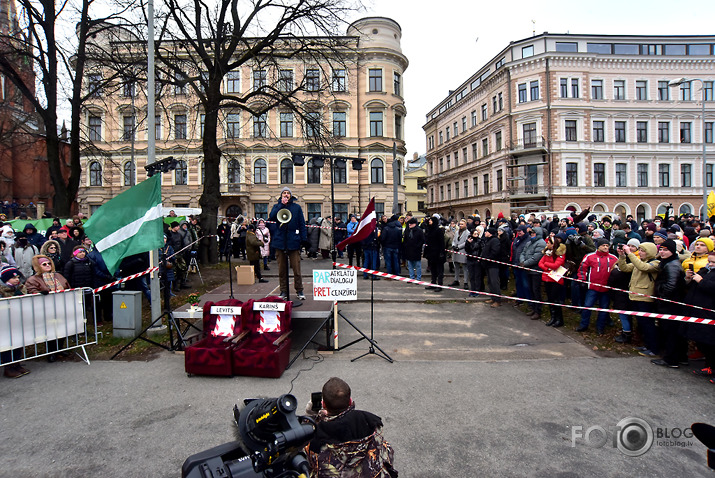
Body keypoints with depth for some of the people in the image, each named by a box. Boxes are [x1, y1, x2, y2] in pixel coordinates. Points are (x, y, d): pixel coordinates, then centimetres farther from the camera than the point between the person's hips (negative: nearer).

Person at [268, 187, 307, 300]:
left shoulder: (297, 207, 9)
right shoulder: (277, 206, 13)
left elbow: (302, 224, 7)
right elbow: (271, 217, -7)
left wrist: (303, 239, -2)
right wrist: (281, 204, -7)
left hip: (293, 242, -2)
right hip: (280, 241, 2)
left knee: (296, 269, -2)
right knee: (282, 269, 7)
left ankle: (299, 291, 11)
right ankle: (283, 292, 17)